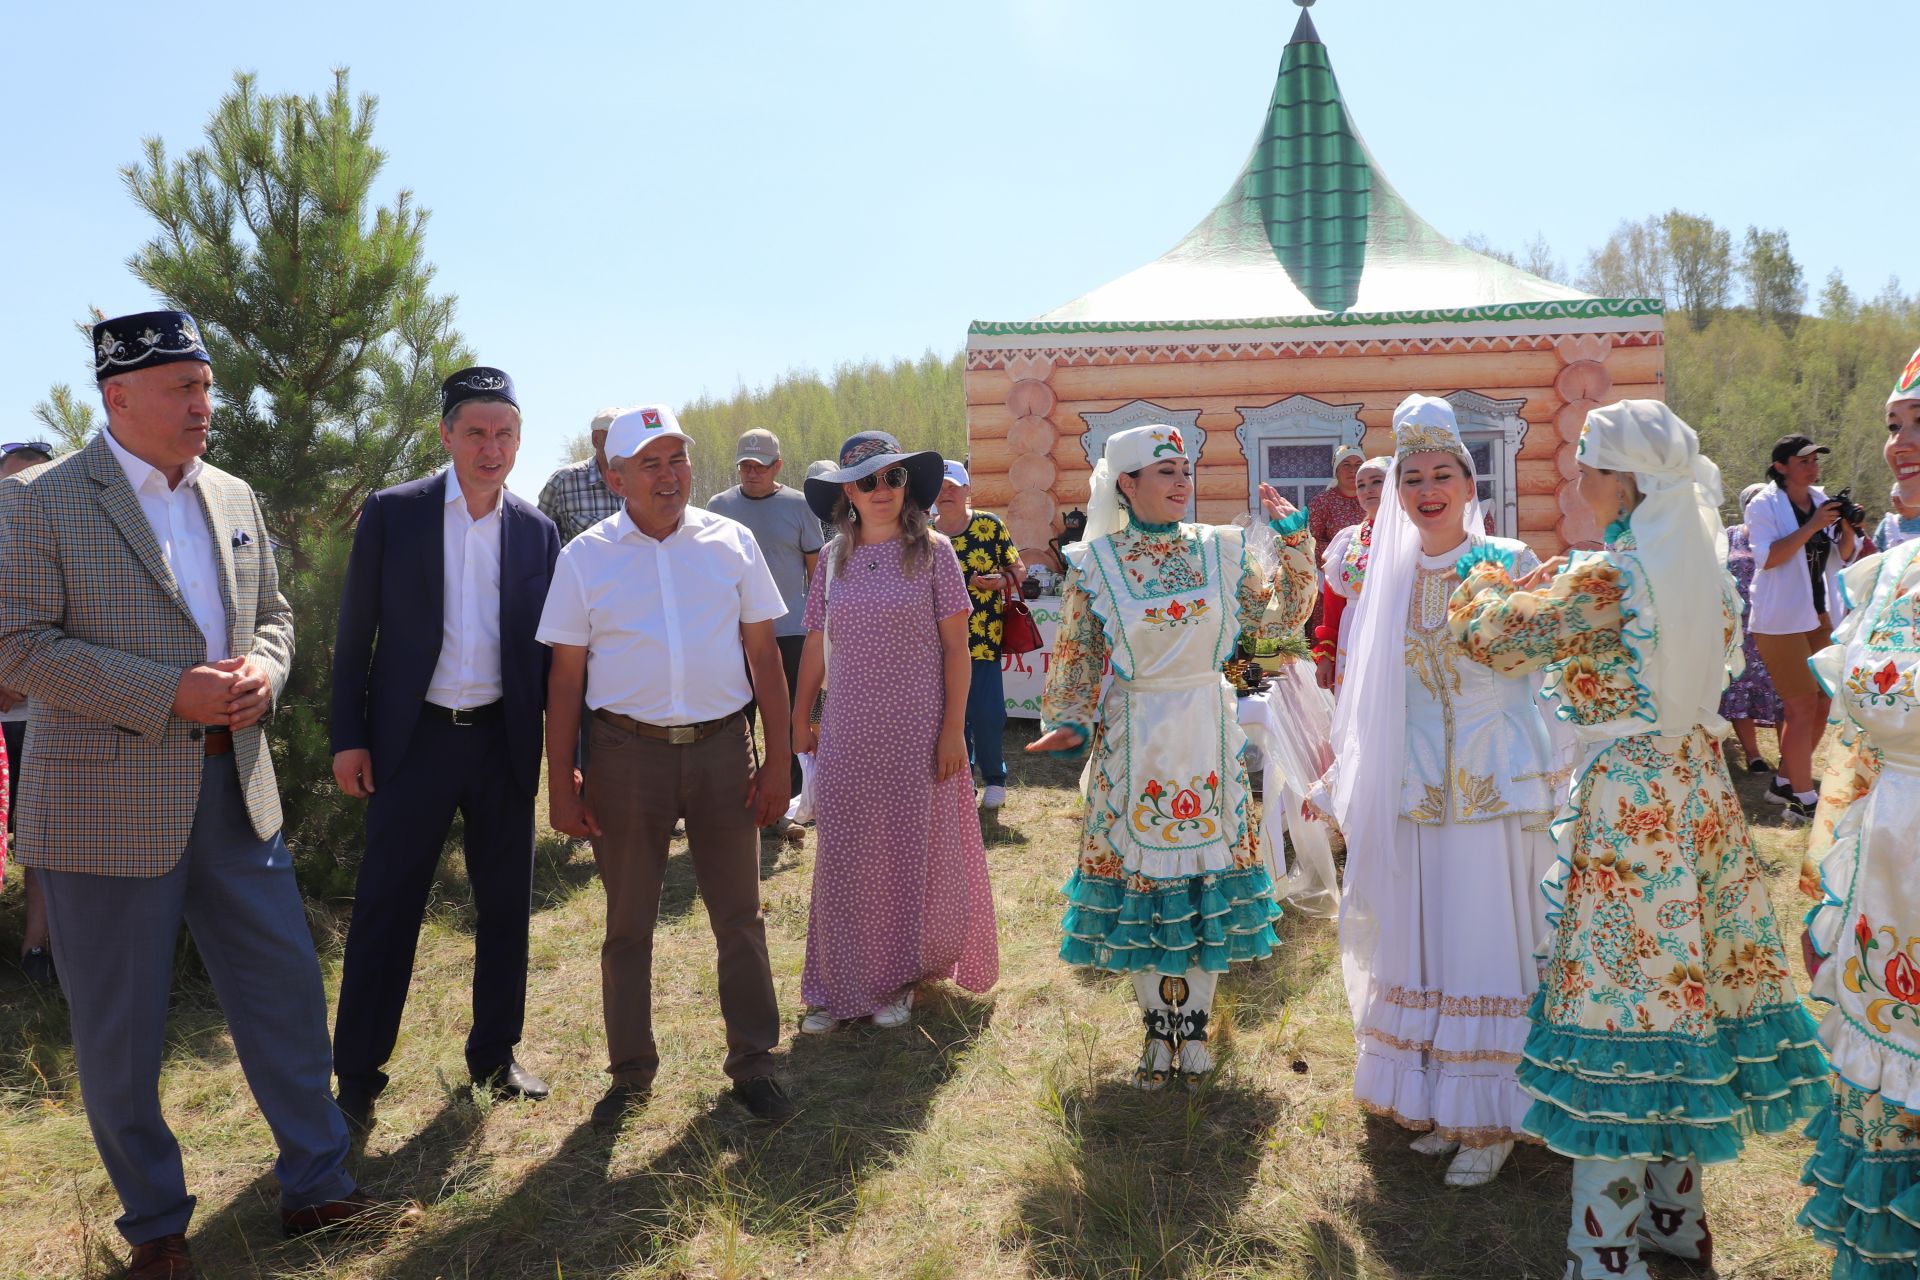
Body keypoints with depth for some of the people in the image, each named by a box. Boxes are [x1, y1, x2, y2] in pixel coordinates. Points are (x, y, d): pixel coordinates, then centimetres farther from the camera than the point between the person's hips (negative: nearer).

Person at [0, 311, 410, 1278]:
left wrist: (262, 669, -6)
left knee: (285, 991, 11)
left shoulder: (234, 499, 10)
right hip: (107, 807, -5)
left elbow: (273, 612, 17)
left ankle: (315, 1188, 27)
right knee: (119, 1033, 8)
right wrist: (170, 696, -21)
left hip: (235, 792, 5)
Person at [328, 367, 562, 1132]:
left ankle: (495, 1055, 26)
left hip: (505, 741, 3)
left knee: (506, 905, 11)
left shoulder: (536, 531, 4)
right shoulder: (391, 514, -2)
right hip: (413, 739, -2)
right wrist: (348, 738, -4)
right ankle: (356, 1076, 15)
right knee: (384, 909, 2)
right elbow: (354, 634, 1)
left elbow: (548, 647, 8)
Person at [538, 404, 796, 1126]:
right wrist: (561, 782, -1)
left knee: (739, 917, 8)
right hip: (627, 754, 0)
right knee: (628, 924, 10)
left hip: (722, 748, 1)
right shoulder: (585, 558, 1)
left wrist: (778, 760, 1)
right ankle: (631, 1073, 26)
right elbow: (566, 675, 2)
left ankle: (752, 1063, 23)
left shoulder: (731, 543, 3)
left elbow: (764, 654, 5)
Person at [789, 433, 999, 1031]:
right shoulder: (835, 557, 5)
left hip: (916, 730, -2)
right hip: (847, 733, 3)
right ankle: (841, 986, 18)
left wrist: (953, 728, -10)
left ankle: (901, 977, 26)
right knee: (846, 858, 6)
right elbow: (815, 646, 10)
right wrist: (801, 719, 10)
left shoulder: (931, 550, -4)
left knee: (914, 852, 8)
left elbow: (956, 646, -6)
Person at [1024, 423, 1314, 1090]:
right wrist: (1071, 725, -11)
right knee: (1138, 868, 5)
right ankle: (1158, 1031, 23)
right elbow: (1078, 659, 1)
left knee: (1205, 868, 7)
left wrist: (1293, 540, 0)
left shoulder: (1221, 549, 1)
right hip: (1134, 742, -1)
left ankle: (1194, 1029, 23)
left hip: (1208, 735, 2)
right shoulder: (1093, 562, -4)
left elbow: (1280, 616, 8)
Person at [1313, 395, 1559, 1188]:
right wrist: (1339, 781, 15)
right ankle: (1435, 1103, 24)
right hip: (1412, 788, 4)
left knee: (1487, 946, 1)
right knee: (1420, 947, 10)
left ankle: (1490, 1118, 14)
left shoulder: (1509, 563, -2)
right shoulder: (1390, 577, 8)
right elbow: (1366, 692, 13)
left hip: (1494, 786, -4)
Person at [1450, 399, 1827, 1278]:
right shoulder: (1708, 571, 6)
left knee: (1616, 995, 0)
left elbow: (1496, 638, -9)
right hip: (1700, 797, 8)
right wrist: (1544, 585, 21)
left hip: (1625, 807, -8)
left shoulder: (1605, 580, -18)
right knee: (1683, 986, 16)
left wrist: (1485, 585, 13)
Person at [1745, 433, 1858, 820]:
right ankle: (1804, 799, 0)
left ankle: (1784, 783, 24)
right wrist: (1812, 527, -24)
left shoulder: (1821, 500, 10)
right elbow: (1766, 558, -21)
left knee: (1820, 705, 10)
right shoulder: (1765, 505, -9)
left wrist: (1847, 530, -5)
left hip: (1820, 617, 7)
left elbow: (1840, 558, 14)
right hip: (1782, 620, -7)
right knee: (1804, 706, -7)